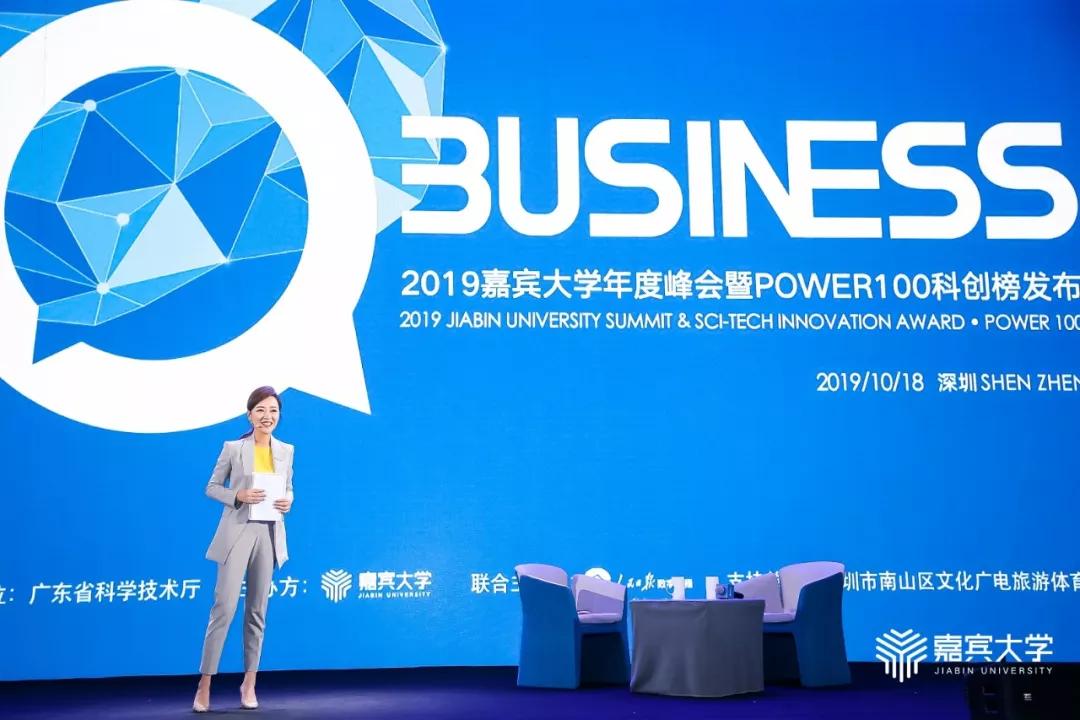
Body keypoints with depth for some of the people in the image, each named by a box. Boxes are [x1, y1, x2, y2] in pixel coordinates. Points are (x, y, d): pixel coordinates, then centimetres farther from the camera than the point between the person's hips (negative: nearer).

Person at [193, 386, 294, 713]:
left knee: (257, 612, 9)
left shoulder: (286, 450, 7)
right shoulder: (232, 448, -3)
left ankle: (249, 683, 18)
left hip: (269, 534, 4)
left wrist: (287, 502, -6)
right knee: (224, 607, -9)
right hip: (237, 532, -4)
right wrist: (239, 496, -15)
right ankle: (204, 685, -2)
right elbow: (212, 487, 2)